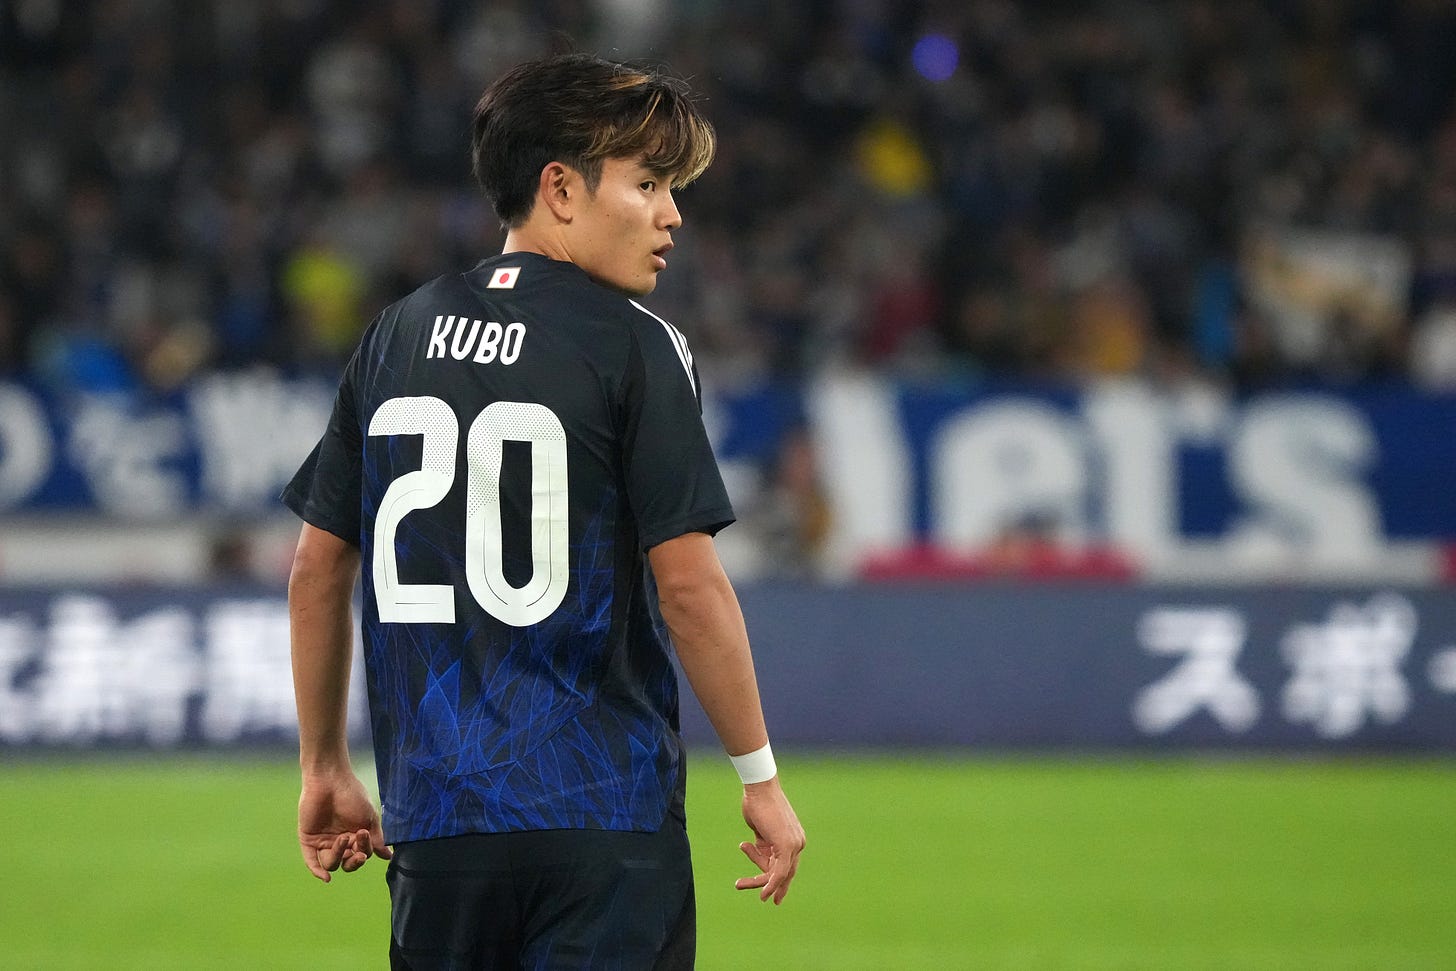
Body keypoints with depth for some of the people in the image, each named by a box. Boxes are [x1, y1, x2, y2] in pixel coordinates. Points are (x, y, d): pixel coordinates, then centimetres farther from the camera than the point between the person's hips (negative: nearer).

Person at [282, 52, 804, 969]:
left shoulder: (396, 336, 11)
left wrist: (325, 767, 22)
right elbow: (688, 584, -11)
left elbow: (319, 567, 14)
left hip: (434, 815, 5)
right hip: (603, 819, -5)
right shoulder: (634, 346, -6)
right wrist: (761, 775, -3)